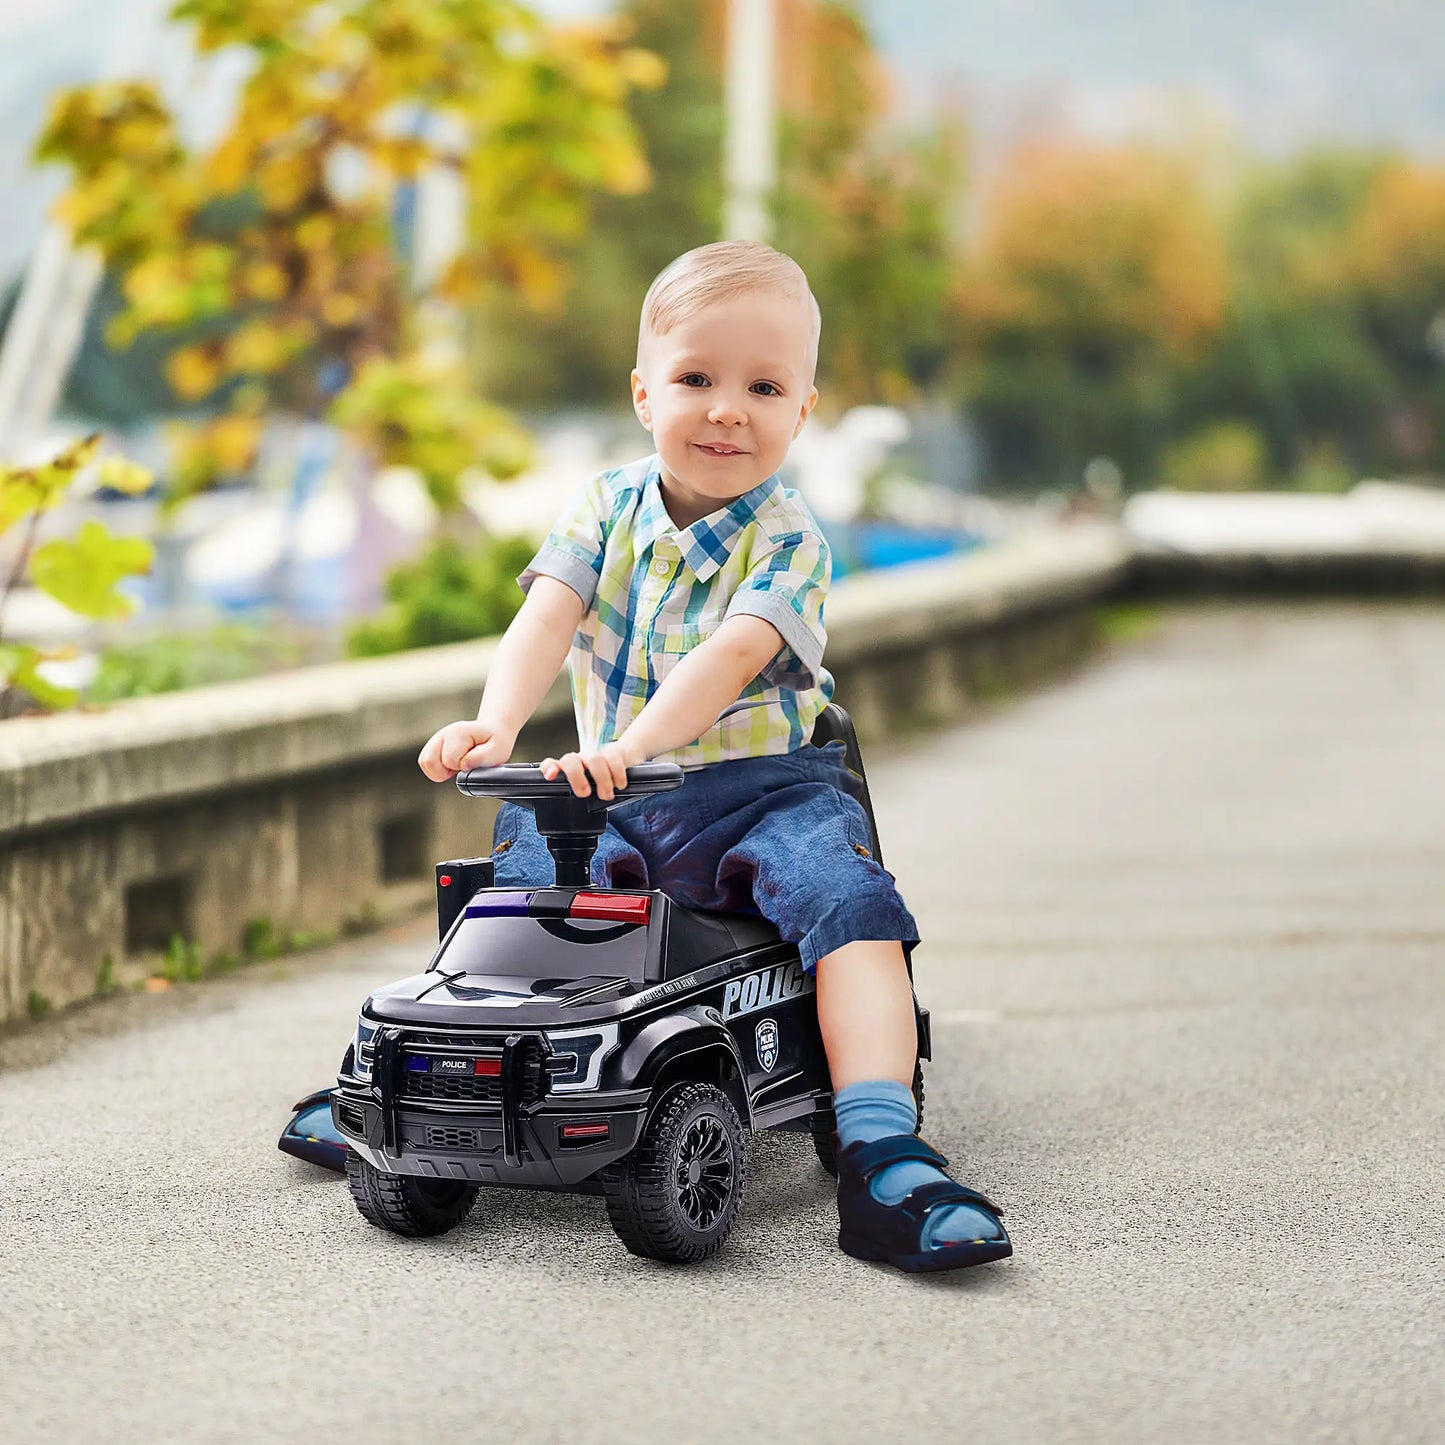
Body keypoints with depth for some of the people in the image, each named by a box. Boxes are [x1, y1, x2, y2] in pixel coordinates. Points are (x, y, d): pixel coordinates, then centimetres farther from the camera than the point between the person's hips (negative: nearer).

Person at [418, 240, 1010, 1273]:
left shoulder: (788, 539, -9)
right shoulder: (608, 508, 3)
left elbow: (730, 657, -26)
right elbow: (548, 617, -13)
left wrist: (633, 745, -43)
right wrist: (496, 724, -34)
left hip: (762, 786, -4)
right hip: (614, 793, 4)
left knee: (850, 901, -27)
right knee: (516, 867, -10)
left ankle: (882, 1158, -36)